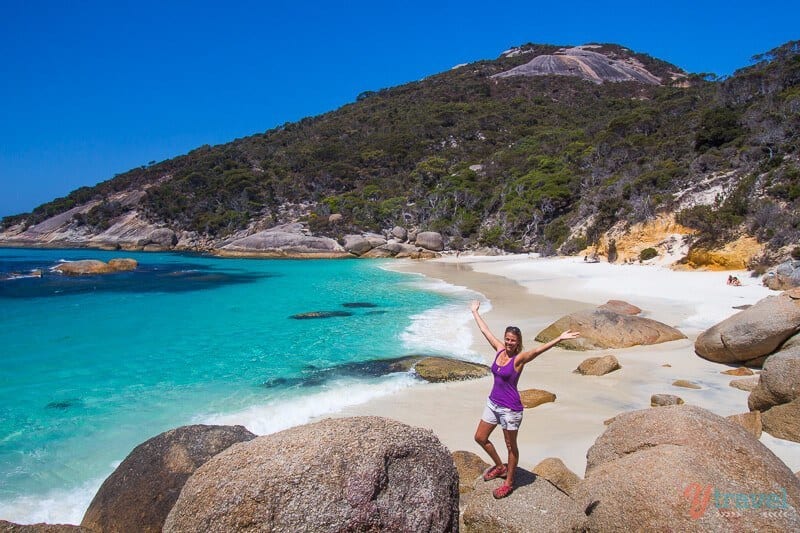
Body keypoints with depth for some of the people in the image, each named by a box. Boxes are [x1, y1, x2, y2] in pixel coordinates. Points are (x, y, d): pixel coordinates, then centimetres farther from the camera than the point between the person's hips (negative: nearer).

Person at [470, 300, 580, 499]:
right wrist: (475, 311, 20)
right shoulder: (499, 349, -1)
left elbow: (538, 350, -34)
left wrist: (559, 339, -49)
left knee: (511, 446, 11)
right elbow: (485, 330, 10)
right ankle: (500, 467, 39)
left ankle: (509, 483, 30)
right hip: (493, 403, 7)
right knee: (480, 438, 17)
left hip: (510, 408, -7)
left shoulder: (519, 358, -17)